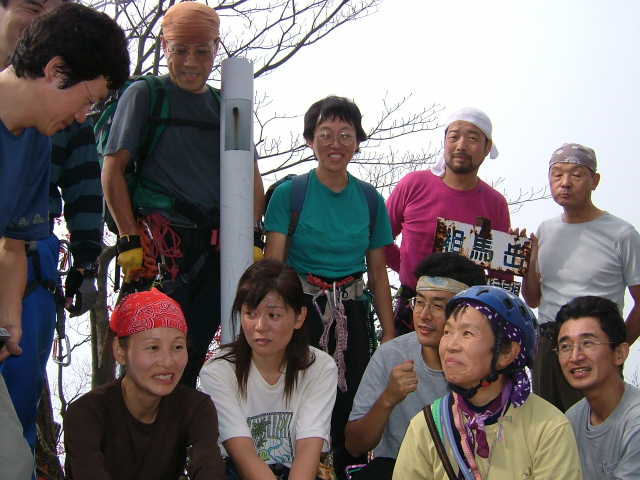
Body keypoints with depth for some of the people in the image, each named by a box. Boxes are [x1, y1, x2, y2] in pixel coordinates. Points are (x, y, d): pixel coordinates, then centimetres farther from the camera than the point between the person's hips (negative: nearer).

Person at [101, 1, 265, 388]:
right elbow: (113, 170, -2)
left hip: (218, 245, 4)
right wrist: (130, 239, -9)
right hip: (161, 242, -4)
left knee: (196, 345, 6)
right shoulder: (144, 95, 4)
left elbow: (251, 178, 17)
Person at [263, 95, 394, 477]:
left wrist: (390, 335, 5)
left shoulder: (370, 199, 6)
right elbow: (272, 266, -6)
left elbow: (378, 273, 10)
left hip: (352, 313, 3)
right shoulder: (290, 194, -3)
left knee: (349, 411, 6)